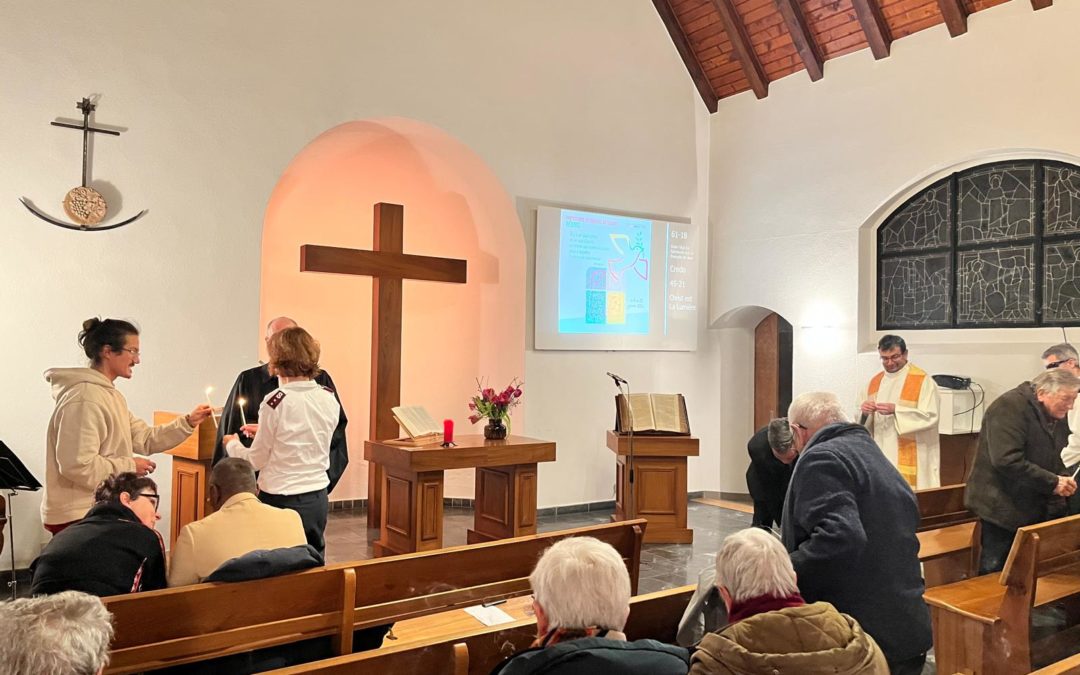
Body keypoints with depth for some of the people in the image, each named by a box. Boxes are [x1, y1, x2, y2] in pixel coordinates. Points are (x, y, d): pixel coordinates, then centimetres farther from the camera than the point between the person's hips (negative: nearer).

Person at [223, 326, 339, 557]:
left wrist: (232, 444, 13)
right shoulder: (329, 398, 0)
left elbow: (256, 460, -6)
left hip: (281, 501, -5)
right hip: (318, 499, 5)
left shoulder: (276, 401, -15)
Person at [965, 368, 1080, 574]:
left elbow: (1053, 459, 21)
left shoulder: (1058, 415, 8)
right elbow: (1007, 461, -28)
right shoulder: (1009, 408, -19)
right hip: (1003, 507, -8)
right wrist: (1052, 483, -23)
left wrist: (1063, 479, -1)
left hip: (1036, 508, 8)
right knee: (994, 570, -2)